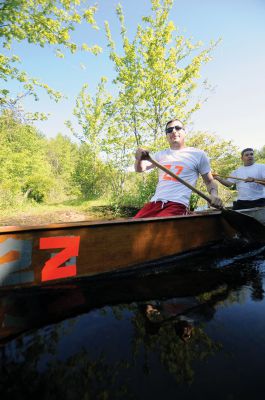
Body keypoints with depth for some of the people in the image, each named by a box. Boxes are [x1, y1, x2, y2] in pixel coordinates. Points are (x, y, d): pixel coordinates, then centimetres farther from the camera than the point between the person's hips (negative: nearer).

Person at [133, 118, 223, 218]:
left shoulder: (198, 154, 11)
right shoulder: (161, 154, 21)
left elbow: (210, 181, 16)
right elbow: (140, 169, 15)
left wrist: (214, 195, -6)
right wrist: (139, 158, -9)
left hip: (178, 204, -3)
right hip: (154, 202, 4)